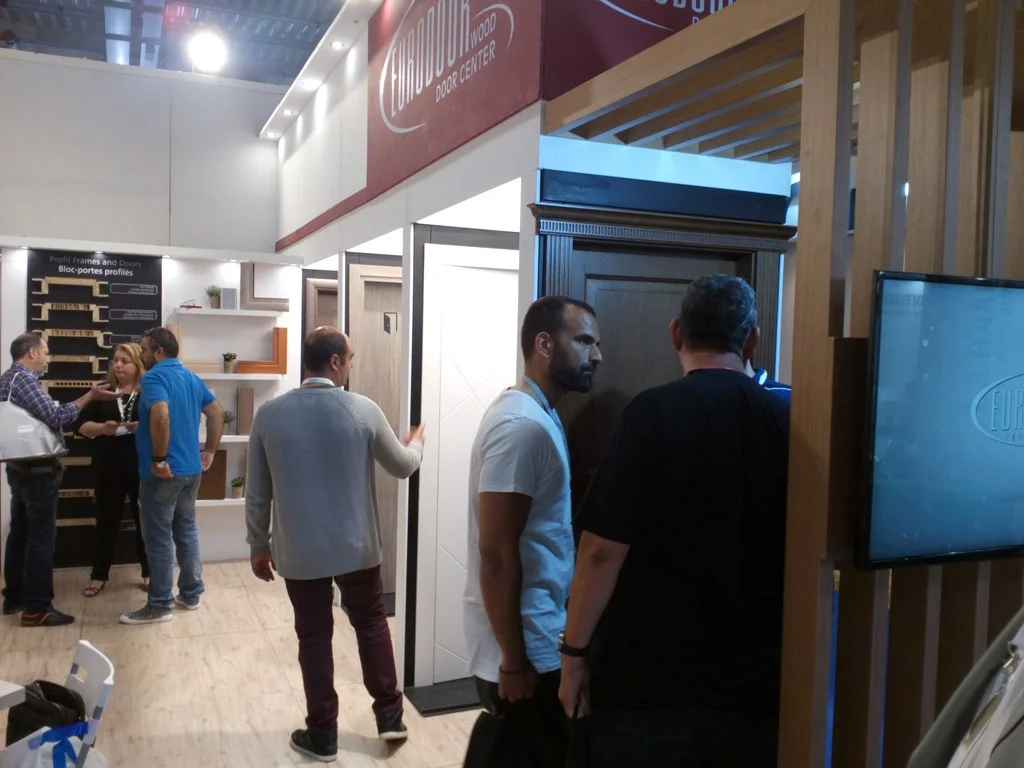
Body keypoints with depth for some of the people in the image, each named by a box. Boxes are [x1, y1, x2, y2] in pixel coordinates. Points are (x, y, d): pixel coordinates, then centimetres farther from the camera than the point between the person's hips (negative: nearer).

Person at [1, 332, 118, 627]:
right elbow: (56, 417, -25)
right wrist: (90, 397, -22)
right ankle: (37, 608, -2)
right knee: (42, 538, -5)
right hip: (38, 470, -10)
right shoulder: (25, 380, -17)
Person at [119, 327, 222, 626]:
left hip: (163, 473, -8)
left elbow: (161, 415, -31)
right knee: (187, 531, 16)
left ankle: (159, 605, 8)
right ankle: (190, 594, 25)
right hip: (191, 469, 8)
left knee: (159, 538, 1)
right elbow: (216, 412, 15)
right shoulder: (192, 377, 12)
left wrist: (158, 459, -25)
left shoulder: (154, 376, -14)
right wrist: (210, 451, 14)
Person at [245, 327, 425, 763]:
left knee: (314, 636, 11)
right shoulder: (364, 410, -12)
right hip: (356, 545, 0)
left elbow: (257, 493, 0)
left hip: (298, 550, 1)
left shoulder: (269, 415, -7)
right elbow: (402, 466, 3)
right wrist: (416, 444, 25)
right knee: (371, 622, 19)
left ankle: (322, 734, 23)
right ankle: (389, 715, 27)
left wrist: (258, 546, 12)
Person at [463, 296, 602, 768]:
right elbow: (497, 552, -24)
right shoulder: (522, 425, -22)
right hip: (527, 649, -9)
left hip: (537, 638, 9)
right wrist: (514, 660, -20)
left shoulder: (538, 415, 10)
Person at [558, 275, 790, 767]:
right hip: (755, 682, 4)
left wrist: (573, 650, -4)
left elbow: (604, 550, -17)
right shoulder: (785, 421, -2)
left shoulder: (654, 412, -15)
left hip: (651, 682, -4)